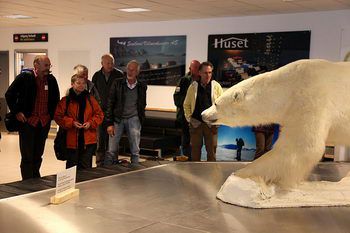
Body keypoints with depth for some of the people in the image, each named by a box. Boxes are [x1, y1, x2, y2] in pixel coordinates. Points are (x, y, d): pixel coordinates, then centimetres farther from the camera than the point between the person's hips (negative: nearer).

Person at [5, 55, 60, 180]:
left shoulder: (51, 80, 4)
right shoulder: (24, 77, -9)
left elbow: (56, 99, 19)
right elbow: (9, 95, -5)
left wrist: (51, 113, 11)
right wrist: (16, 112, -8)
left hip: (44, 123, 4)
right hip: (27, 121, -4)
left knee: (38, 156, 14)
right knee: (27, 157, 1)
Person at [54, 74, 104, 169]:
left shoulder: (90, 99, 7)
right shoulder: (65, 100, 0)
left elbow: (99, 114, 9)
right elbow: (58, 117, -1)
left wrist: (91, 123, -7)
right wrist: (72, 123, -13)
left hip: (88, 140, 1)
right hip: (72, 140, -1)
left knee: (86, 167, 4)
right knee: (72, 166, 9)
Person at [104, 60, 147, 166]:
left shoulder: (142, 86, 6)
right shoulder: (117, 83, 1)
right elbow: (110, 104, -1)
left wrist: (141, 119, 11)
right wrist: (109, 123, -6)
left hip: (134, 119, 1)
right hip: (117, 119, -1)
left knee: (135, 151, 5)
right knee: (111, 150, -3)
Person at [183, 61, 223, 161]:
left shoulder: (216, 86, 1)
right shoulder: (193, 86, 2)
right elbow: (186, 104, 10)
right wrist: (189, 118, 3)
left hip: (211, 123, 0)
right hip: (196, 123, 1)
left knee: (211, 149, 4)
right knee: (195, 149, 8)